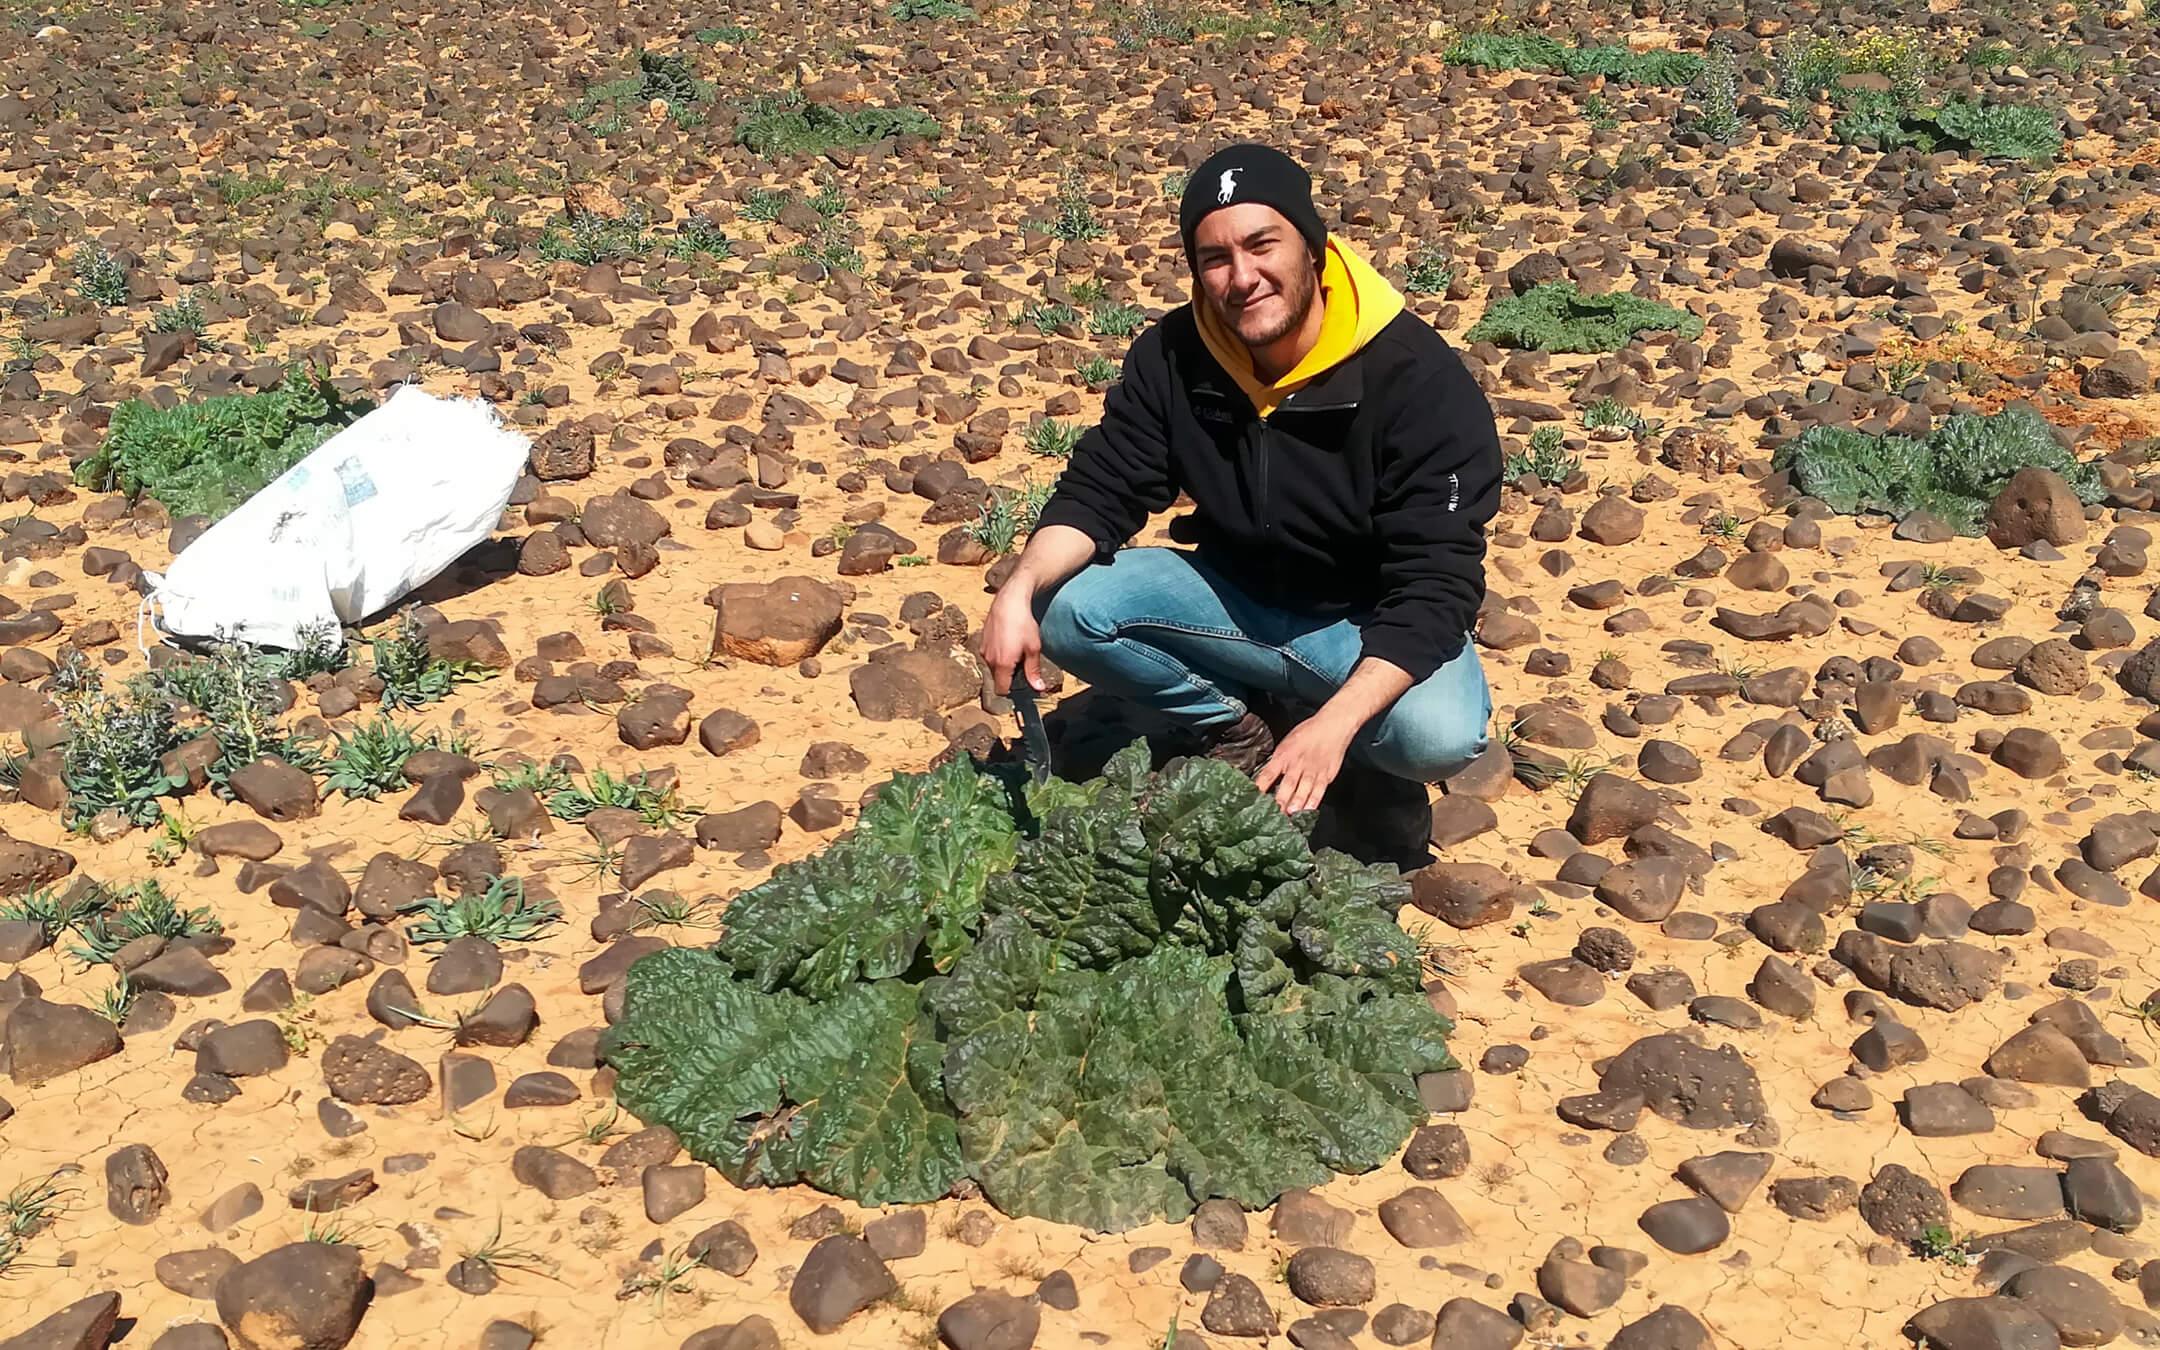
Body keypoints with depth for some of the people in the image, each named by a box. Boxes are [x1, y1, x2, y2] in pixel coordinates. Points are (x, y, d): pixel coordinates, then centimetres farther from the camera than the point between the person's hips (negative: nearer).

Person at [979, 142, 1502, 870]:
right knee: (1068, 607, -21)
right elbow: (1101, 491, -7)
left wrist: (1334, 723, -39)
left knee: (1440, 732, -35)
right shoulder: (1172, 358, -11)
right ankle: (1241, 731, 2)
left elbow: (1435, 583, -27)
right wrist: (1021, 588, -30)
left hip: (1370, 626, -3)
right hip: (1238, 601, 4)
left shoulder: (1420, 379, -25)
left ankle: (1370, 779, 3)